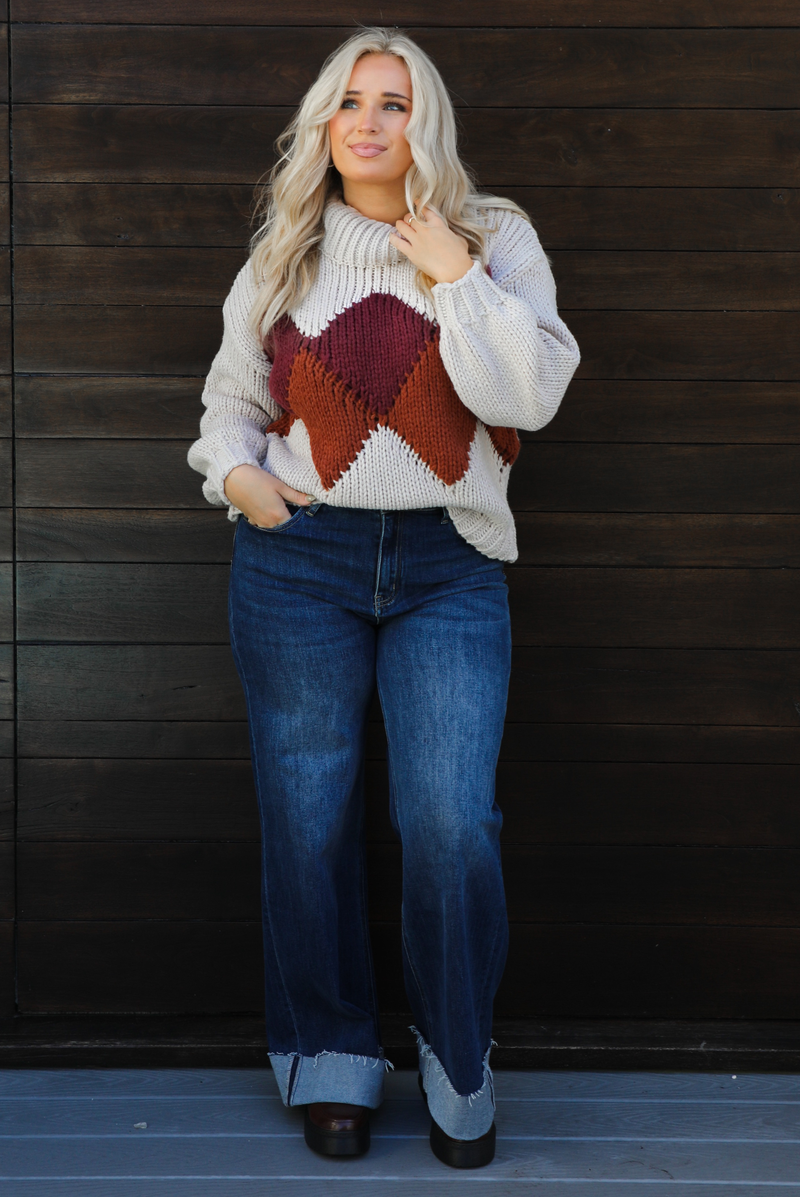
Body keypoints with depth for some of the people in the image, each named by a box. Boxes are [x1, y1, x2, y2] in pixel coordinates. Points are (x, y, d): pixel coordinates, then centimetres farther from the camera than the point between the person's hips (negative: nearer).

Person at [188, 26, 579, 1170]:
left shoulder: (495, 238, 6)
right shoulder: (283, 257, 12)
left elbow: (529, 399, -6)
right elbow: (231, 399, 22)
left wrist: (456, 279, -9)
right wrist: (235, 474, 2)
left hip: (448, 568, -2)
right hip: (299, 559, 2)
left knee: (452, 823, -12)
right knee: (310, 817, 4)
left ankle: (458, 1067, 10)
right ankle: (331, 1060, 21)